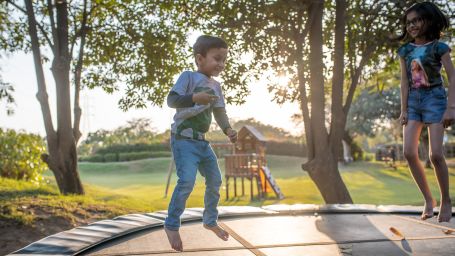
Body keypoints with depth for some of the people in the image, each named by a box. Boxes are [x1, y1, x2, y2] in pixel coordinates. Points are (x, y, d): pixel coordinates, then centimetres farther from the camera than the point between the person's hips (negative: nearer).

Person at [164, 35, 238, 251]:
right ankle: (172, 225, -5)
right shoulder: (188, 77, -9)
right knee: (187, 180, -22)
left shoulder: (216, 86, 12)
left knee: (215, 180, 13)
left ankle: (210, 221, 31)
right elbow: (171, 100, -18)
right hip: (183, 138, -8)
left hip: (202, 141, 8)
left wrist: (228, 130, -9)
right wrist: (195, 98, -32)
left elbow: (220, 112, 10)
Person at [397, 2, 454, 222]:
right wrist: (404, 109, 0)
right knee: (409, 152, -7)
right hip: (413, 100, 4)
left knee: (435, 154, -11)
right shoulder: (405, 50, 7)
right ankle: (428, 200, 6)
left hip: (434, 99, -4)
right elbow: (404, 81, 6)